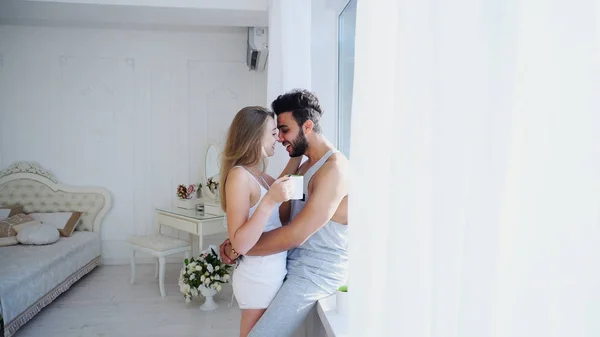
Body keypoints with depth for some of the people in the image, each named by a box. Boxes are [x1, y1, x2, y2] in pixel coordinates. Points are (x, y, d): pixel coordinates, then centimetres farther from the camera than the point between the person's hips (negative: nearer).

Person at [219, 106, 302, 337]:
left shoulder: (256, 174, 5)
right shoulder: (239, 175, -22)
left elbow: (281, 185, 26)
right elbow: (240, 244, -26)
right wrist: (269, 200, -34)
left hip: (270, 274, 9)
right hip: (259, 278, -9)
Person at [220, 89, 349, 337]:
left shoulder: (334, 169, -23)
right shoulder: (306, 166, 10)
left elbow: (294, 236, -27)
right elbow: (281, 214, 10)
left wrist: (238, 248, -15)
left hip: (316, 270, -10)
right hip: (296, 260, 10)